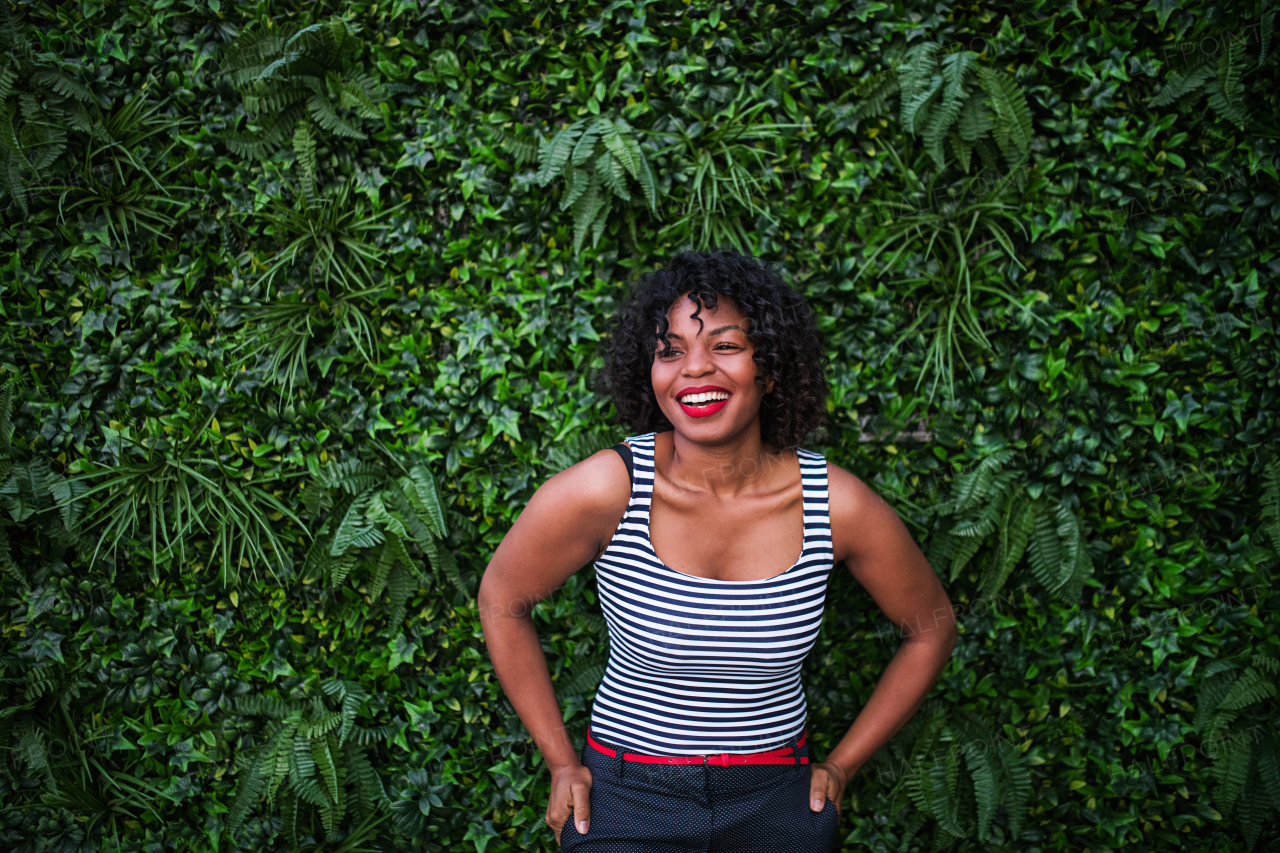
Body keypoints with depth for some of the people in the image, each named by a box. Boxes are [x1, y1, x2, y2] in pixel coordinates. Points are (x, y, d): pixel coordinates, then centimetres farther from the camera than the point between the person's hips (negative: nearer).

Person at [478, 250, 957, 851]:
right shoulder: (603, 491, -19)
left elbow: (931, 628, 3)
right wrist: (562, 763, -1)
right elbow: (502, 601, -3)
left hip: (778, 803, 2)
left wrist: (841, 765, 3)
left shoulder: (839, 504, -14)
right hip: (626, 800, -1)